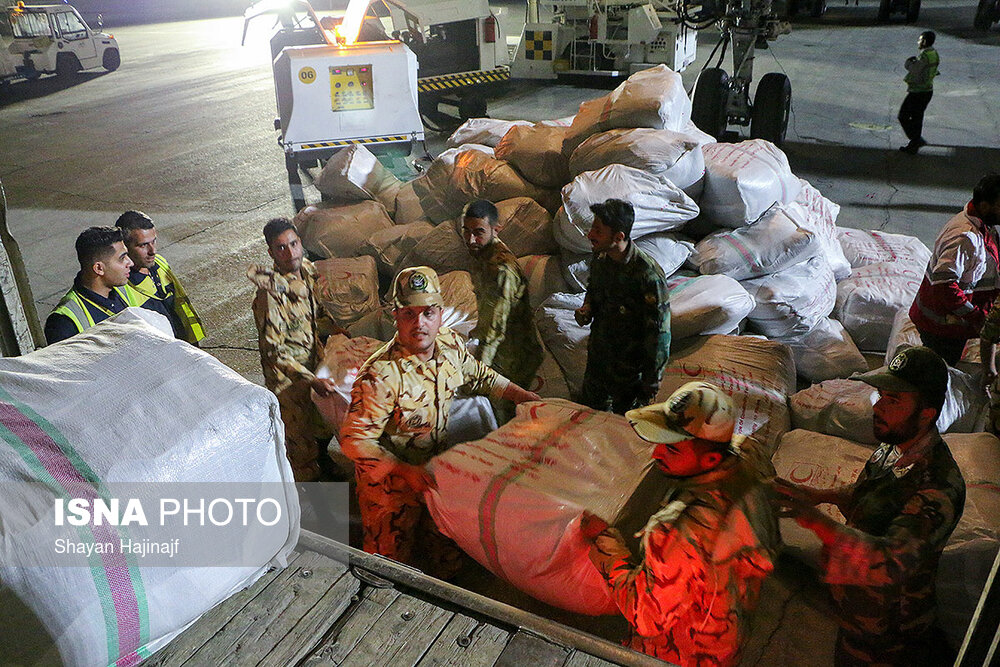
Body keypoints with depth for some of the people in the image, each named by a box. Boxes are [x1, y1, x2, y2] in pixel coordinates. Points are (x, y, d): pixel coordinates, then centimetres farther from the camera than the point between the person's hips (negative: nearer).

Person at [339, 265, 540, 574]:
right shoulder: (381, 375, -31)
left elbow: (481, 376, 11)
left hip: (438, 467, 6)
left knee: (446, 556, 22)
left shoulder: (450, 344, -10)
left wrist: (528, 397, 8)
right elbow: (354, 439, -27)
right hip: (390, 482, -6)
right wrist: (407, 472, -31)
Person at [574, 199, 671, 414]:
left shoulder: (648, 275, -29)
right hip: (598, 355, 7)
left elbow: (659, 331, -23)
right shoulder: (600, 258, -7)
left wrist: (652, 380, -17)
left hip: (630, 368, -7)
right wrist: (587, 309, -7)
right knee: (589, 407, 25)